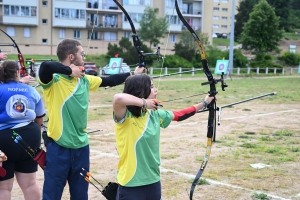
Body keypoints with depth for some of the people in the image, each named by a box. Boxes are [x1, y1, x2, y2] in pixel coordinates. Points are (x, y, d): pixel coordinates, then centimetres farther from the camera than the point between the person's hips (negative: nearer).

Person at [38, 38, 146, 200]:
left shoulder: (84, 80, 7)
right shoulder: (53, 80, -13)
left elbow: (109, 81, 19)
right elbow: (45, 66, -34)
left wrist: (132, 74, 24)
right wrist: (69, 70, -21)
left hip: (81, 146, 6)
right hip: (58, 147, -6)